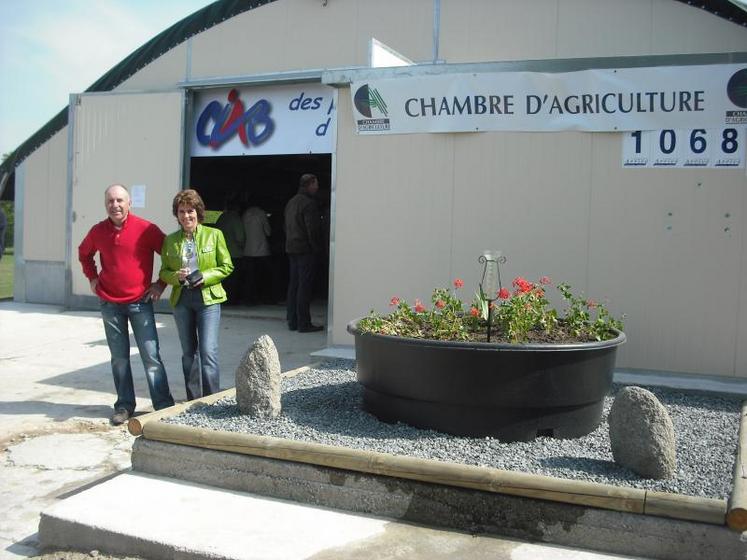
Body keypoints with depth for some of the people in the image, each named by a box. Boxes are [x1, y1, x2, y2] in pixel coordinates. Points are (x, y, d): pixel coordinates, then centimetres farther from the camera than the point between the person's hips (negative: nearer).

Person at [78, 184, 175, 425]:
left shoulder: (145, 229, -9)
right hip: (109, 304, 3)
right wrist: (92, 277, 13)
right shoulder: (98, 231, 3)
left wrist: (161, 283, -3)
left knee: (151, 356, -4)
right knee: (119, 358, 9)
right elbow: (84, 253, 24)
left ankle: (164, 406, 2)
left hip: (140, 302, -3)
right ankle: (124, 405, 19)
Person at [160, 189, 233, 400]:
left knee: (208, 352, -11)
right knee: (188, 353, 12)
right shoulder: (170, 240, 7)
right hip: (181, 300, 4)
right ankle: (193, 401, 22)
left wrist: (204, 277, -14)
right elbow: (164, 272, 10)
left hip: (208, 298, -3)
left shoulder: (214, 235, -1)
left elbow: (227, 266, 1)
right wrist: (176, 276, -11)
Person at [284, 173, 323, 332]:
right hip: (305, 250, -9)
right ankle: (303, 323, -4)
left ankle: (292, 321, 17)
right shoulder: (308, 203, -14)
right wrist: (316, 248, -11)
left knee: (293, 284, 13)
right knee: (305, 286, -6)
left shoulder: (291, 202, 16)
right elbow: (312, 229, -18)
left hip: (291, 248, 9)